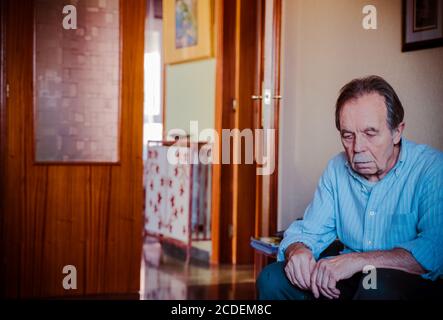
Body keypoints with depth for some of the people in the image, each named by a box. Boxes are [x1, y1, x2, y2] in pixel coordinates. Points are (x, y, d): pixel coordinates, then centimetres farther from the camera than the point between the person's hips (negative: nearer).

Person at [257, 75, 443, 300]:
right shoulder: (337, 168, 8)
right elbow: (308, 231, 10)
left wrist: (359, 260, -33)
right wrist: (297, 250, -15)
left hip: (416, 282, -5)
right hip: (350, 280, 6)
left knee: (377, 284, -37)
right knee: (272, 279, -9)